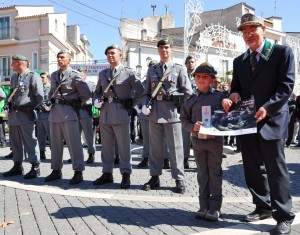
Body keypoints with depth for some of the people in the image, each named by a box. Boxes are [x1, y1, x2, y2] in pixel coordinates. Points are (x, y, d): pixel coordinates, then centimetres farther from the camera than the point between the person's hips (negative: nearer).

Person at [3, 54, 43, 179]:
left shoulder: (33, 76, -7)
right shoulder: (14, 77, 17)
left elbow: (39, 96, -10)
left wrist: (31, 107, -6)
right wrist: (9, 104, 11)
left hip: (26, 114, -8)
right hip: (13, 114, 8)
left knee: (30, 140, -5)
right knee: (15, 141, 12)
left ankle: (35, 167, 1)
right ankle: (17, 166, 23)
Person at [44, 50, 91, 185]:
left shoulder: (75, 75, -4)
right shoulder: (54, 75, 16)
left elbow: (86, 94, -6)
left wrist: (76, 105, 0)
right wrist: (50, 103, 12)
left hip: (68, 111, -7)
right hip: (54, 111, 7)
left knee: (73, 142, -7)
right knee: (55, 142, 11)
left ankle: (78, 172, -2)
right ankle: (56, 170, 21)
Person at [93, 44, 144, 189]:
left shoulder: (128, 73, -1)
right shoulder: (102, 74, 15)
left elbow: (140, 90, -1)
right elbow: (97, 91, 24)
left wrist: (131, 105, 0)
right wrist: (97, 100, 4)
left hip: (121, 113, -5)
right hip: (105, 113, 6)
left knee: (123, 146, -1)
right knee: (106, 146, 11)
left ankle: (126, 175, 8)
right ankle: (107, 173, 21)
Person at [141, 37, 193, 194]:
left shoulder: (179, 69, 6)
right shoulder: (151, 71, 16)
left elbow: (187, 92, 2)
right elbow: (146, 92, 16)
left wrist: (174, 99, -5)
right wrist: (145, 105, 0)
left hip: (172, 113, -3)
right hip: (155, 113, 3)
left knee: (175, 147, 1)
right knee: (155, 147, 9)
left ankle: (179, 179, 9)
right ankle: (155, 177, 19)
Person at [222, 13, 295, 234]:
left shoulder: (282, 52, -1)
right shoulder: (239, 61, 16)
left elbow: (286, 85, -9)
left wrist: (267, 108, -21)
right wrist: (233, 96, -8)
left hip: (271, 120, -6)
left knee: (276, 169, -4)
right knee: (253, 168, 12)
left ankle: (284, 216, 6)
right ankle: (263, 207, 28)